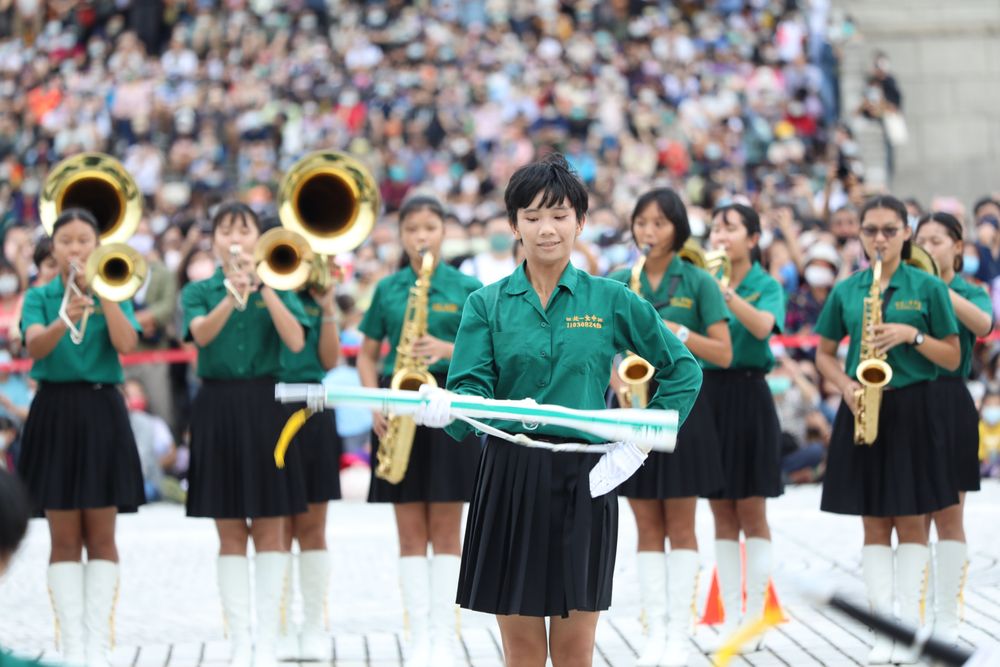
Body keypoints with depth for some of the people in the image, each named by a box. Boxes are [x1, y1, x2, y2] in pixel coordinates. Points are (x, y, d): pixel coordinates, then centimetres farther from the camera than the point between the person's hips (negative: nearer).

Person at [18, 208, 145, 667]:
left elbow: (126, 344, -12)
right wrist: (63, 321, -34)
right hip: (55, 413, 0)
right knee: (64, 537, 1)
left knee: (101, 535, 0)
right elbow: (35, 345, -15)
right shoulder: (39, 297, 5)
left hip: (102, 411, 0)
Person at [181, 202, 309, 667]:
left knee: (269, 528, 0)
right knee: (230, 532, 3)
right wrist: (231, 297, -32)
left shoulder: (278, 287, 5)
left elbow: (296, 341, -11)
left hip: (265, 406, 0)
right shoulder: (198, 292, 6)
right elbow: (201, 334, -15)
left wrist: (264, 287, -16)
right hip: (218, 406, 1)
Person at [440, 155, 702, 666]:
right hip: (510, 477, 0)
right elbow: (470, 390, -7)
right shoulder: (487, 305, 4)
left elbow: (683, 370, 8)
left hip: (585, 480, 0)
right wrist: (447, 408, -30)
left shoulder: (611, 301, 3)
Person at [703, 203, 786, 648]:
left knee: (751, 511, -2)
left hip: (747, 395, -4)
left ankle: (755, 616, 3)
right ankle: (730, 617, 10)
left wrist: (726, 293, -35)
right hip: (706, 393, 4)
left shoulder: (766, 286, -1)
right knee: (722, 514, 6)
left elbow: (762, 327, -22)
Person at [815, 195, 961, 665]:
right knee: (873, 523, 3)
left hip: (913, 410, -2)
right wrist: (846, 385, -6)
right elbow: (824, 353, 12)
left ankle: (909, 625, 5)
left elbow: (952, 358, 1)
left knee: (910, 520, 0)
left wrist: (912, 335, -14)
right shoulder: (845, 291, 6)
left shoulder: (927, 288, -1)